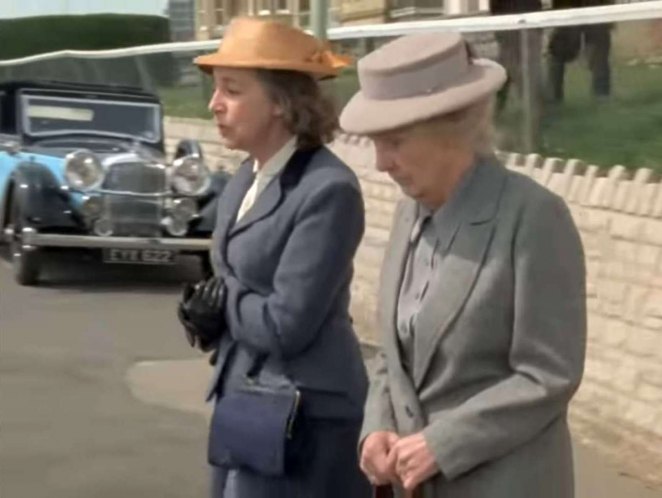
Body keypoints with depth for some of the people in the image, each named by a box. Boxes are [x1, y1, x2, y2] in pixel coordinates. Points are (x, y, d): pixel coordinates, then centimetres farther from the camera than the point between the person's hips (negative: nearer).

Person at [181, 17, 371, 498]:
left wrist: (220, 301, -6)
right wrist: (211, 313, -7)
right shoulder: (245, 180, 8)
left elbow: (286, 324, -22)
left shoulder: (328, 189, -19)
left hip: (303, 417, -9)